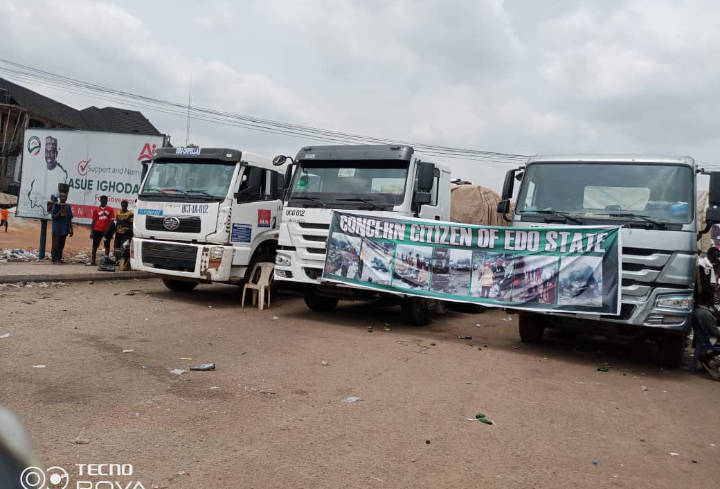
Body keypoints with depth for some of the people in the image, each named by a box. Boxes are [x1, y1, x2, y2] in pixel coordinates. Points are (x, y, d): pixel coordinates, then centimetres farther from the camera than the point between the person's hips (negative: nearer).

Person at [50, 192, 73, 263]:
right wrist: (60, 211, -20)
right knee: (56, 244, -2)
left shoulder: (68, 207, 10)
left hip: (64, 229, 5)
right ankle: (55, 259, 2)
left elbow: (70, 219, 13)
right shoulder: (56, 205, -5)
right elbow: (54, 217, -10)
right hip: (57, 229, -5)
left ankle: (59, 258, 16)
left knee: (61, 245, 9)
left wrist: (71, 230, 10)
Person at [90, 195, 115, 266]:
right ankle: (93, 261, 8)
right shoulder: (96, 210, 6)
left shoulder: (110, 209, 2)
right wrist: (92, 232, 4)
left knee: (107, 246, 4)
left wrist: (108, 230, -9)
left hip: (106, 231, -1)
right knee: (95, 245, 2)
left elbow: (111, 221, 0)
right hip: (97, 230, 1)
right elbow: (94, 221, 8)